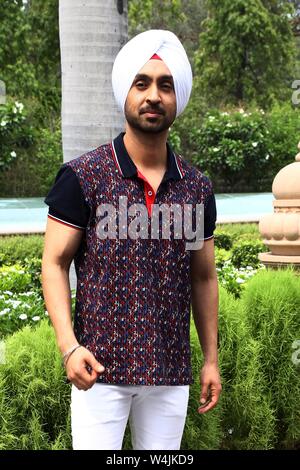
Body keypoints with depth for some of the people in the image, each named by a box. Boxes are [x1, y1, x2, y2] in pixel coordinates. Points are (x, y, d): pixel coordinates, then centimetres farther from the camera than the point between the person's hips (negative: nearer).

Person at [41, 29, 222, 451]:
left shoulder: (197, 187, 6)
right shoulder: (82, 177, -4)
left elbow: (204, 277, 13)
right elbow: (54, 263, -4)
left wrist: (211, 359, 12)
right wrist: (68, 346, -16)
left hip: (171, 374, 3)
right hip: (100, 369, -3)